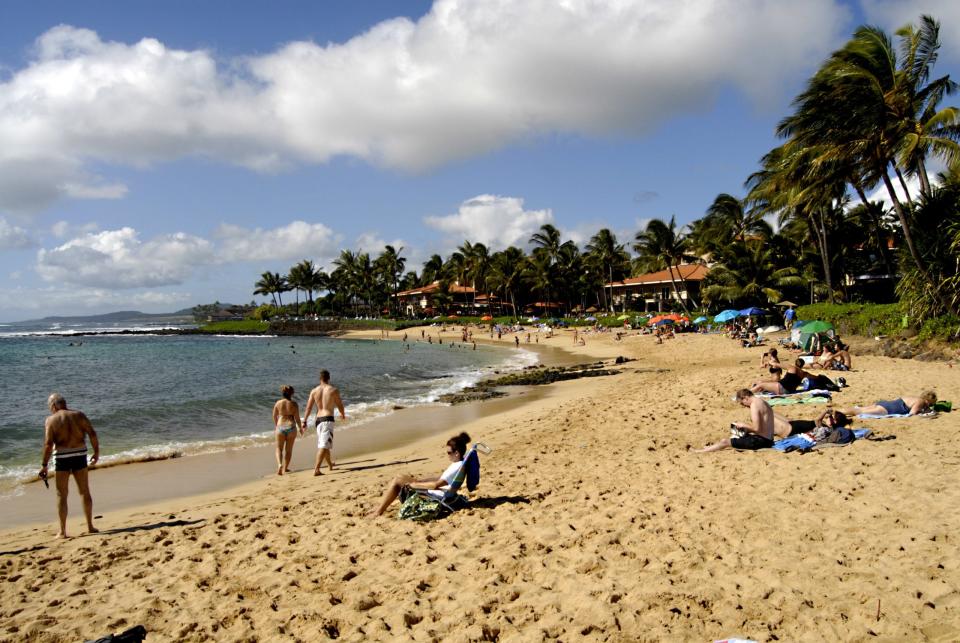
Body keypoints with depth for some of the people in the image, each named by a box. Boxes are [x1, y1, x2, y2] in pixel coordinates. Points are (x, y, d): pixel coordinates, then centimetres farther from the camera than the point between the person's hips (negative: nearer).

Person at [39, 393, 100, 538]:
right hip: (80, 455, 3)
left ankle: (63, 532, 8)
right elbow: (92, 434, -3)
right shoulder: (79, 415, 5)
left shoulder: (51, 420, -2)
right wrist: (96, 452, 6)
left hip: (62, 457, -3)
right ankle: (90, 526, 19)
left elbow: (48, 444, -11)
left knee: (61, 495, 6)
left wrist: (44, 465, -8)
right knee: (85, 492, 13)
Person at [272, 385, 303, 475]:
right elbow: (297, 418, -5)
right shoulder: (294, 404, -7)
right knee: (288, 449, 13)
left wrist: (276, 426, 26)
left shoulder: (278, 403, -2)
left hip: (280, 427, 1)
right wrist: (300, 428, 10)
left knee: (279, 448, 9)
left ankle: (279, 464, -14)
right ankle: (285, 467, 20)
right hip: (291, 427, -1)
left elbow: (274, 416, 8)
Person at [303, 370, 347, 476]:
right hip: (328, 419, -5)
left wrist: (304, 421, 4)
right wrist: (343, 414, 25)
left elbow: (308, 407, 1)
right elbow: (340, 405, 6)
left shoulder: (314, 391, 6)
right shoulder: (333, 390, -3)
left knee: (323, 445, 20)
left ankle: (330, 465, 39)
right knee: (324, 445, -11)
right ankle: (316, 469, -22)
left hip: (318, 419, 5)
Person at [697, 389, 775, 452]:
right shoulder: (762, 402, 15)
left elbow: (756, 428, -23)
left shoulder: (754, 405, -16)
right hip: (768, 440, 10)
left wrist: (743, 425, -7)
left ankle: (697, 452, -4)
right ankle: (708, 447, 23)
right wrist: (746, 428, 10)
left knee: (725, 442, -7)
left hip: (760, 440, -10)